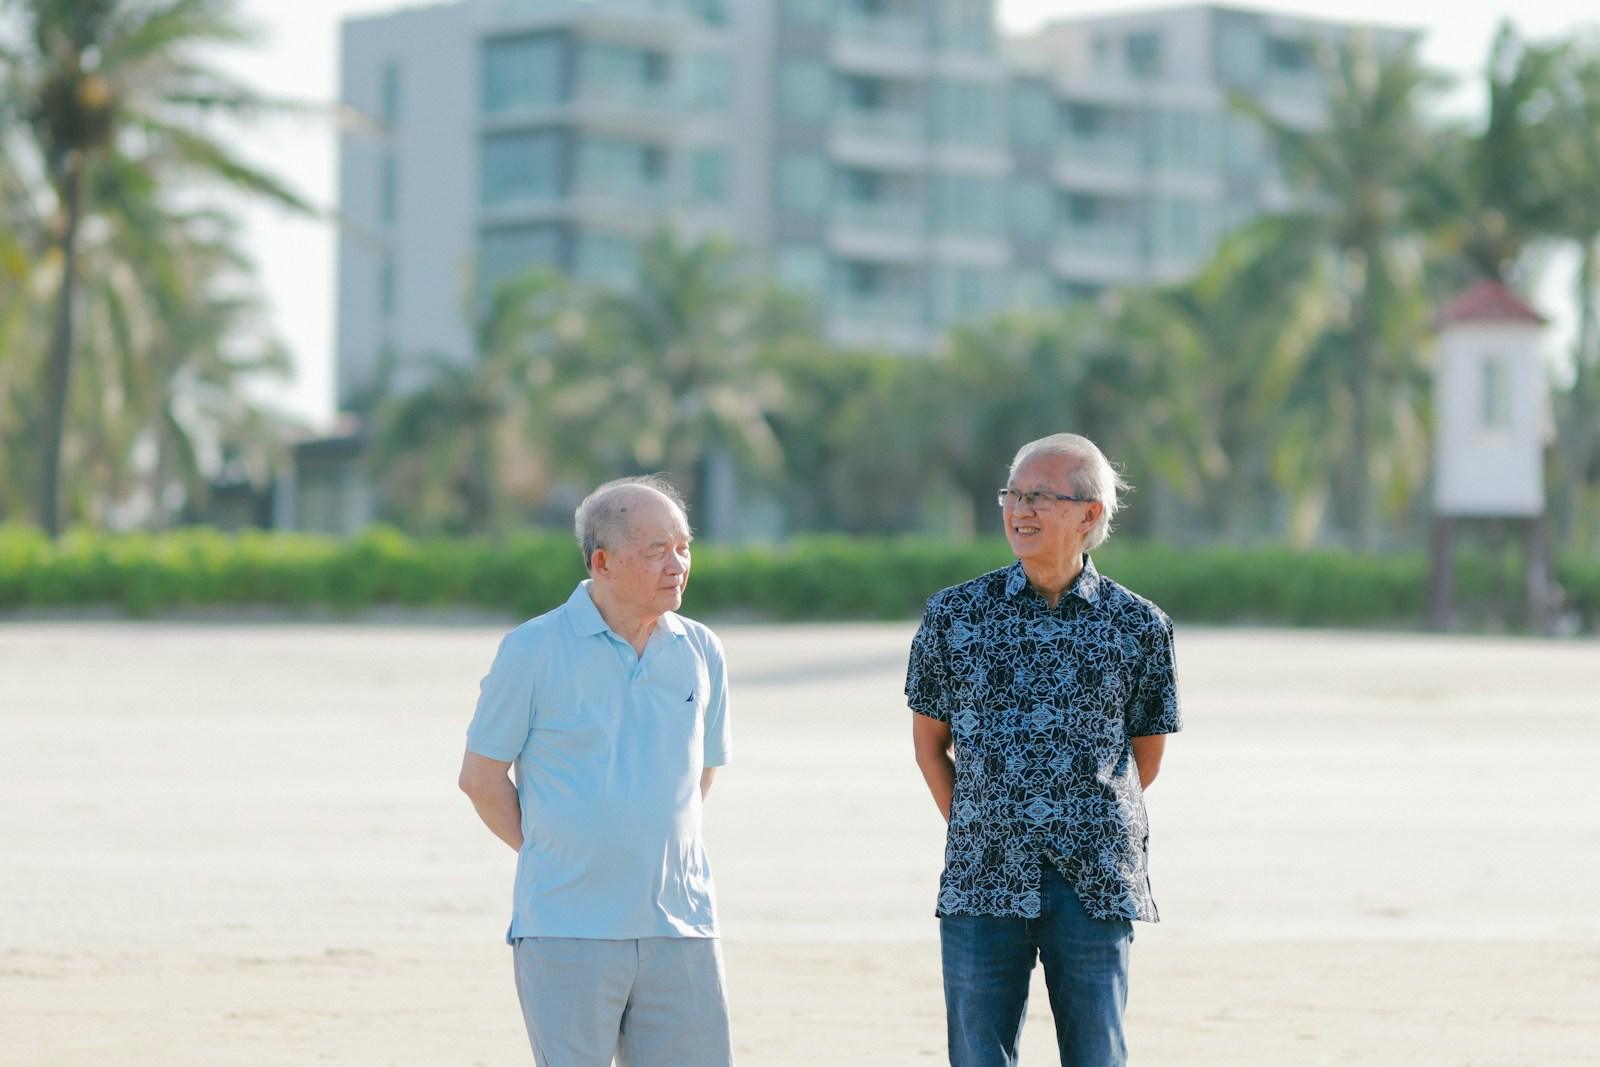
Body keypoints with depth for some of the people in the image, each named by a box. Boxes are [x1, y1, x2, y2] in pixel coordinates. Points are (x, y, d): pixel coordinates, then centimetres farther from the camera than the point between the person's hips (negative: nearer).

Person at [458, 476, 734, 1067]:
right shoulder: (533, 651, -4)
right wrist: (551, 856, 5)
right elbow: (481, 776, 2)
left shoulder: (702, 652, 7)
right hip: (566, 929, -4)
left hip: (680, 928, 4)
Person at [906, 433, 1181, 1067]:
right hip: (981, 881, 1)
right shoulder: (954, 615, 4)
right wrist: (979, 832, 9)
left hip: (1095, 884, 0)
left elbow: (1146, 756, 14)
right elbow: (930, 742, 13)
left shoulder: (1139, 626, 3)